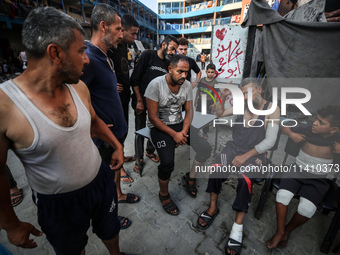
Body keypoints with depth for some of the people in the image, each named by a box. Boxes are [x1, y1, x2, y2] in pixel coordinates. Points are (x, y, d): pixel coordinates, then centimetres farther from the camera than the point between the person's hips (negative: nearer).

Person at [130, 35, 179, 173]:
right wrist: (139, 100, -14)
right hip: (141, 98, -4)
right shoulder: (148, 55, -8)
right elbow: (134, 79, -11)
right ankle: (139, 157, 19)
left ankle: (150, 151, 33)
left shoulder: (169, 63, 6)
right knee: (140, 129, 2)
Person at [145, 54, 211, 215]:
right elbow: (153, 117, -16)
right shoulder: (156, 84, -16)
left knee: (206, 149, -8)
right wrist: (174, 134, -18)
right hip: (159, 127, -5)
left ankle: (190, 177, 20)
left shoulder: (187, 85, 1)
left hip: (180, 123, 6)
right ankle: (163, 194, 7)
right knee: (168, 162, -27)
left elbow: (189, 111, 5)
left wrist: (184, 131, -12)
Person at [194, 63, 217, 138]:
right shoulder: (202, 80, 0)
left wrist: (214, 103, -9)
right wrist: (196, 100, 10)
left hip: (209, 102, -3)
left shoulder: (214, 82, -7)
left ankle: (205, 132, 22)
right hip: (200, 101, 3)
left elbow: (215, 94, -5)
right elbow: (198, 90, 8)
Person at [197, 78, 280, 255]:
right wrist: (223, 98, -2)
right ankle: (213, 208, -2)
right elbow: (219, 114, 16)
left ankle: (238, 225, -13)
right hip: (234, 147, 3)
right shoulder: (242, 105, 6)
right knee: (216, 168, -23)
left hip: (255, 153, -3)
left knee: (245, 179, -31)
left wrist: (245, 156, -19)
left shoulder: (272, 109, -5)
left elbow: (269, 141, -12)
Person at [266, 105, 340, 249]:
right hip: (297, 172, 1)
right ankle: (280, 232, -1)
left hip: (317, 180, 0)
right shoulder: (308, 130, -5)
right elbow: (284, 127, 7)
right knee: (283, 195, -26)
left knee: (307, 208, -25)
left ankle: (288, 230, 9)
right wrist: (291, 134, -13)